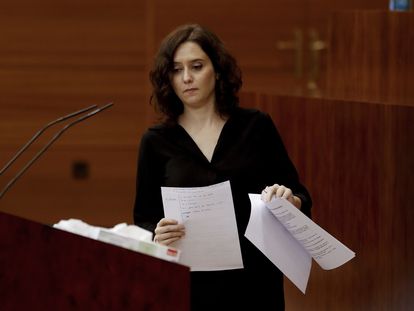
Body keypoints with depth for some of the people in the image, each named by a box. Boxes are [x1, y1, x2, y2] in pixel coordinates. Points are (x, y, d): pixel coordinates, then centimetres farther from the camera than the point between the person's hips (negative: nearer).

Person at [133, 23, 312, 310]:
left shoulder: (256, 126, -1)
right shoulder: (157, 141, 0)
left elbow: (301, 198, 2)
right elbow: (144, 221, 3)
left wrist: (290, 200, -20)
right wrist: (158, 236, -19)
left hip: (254, 279, 0)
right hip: (189, 282, 0)